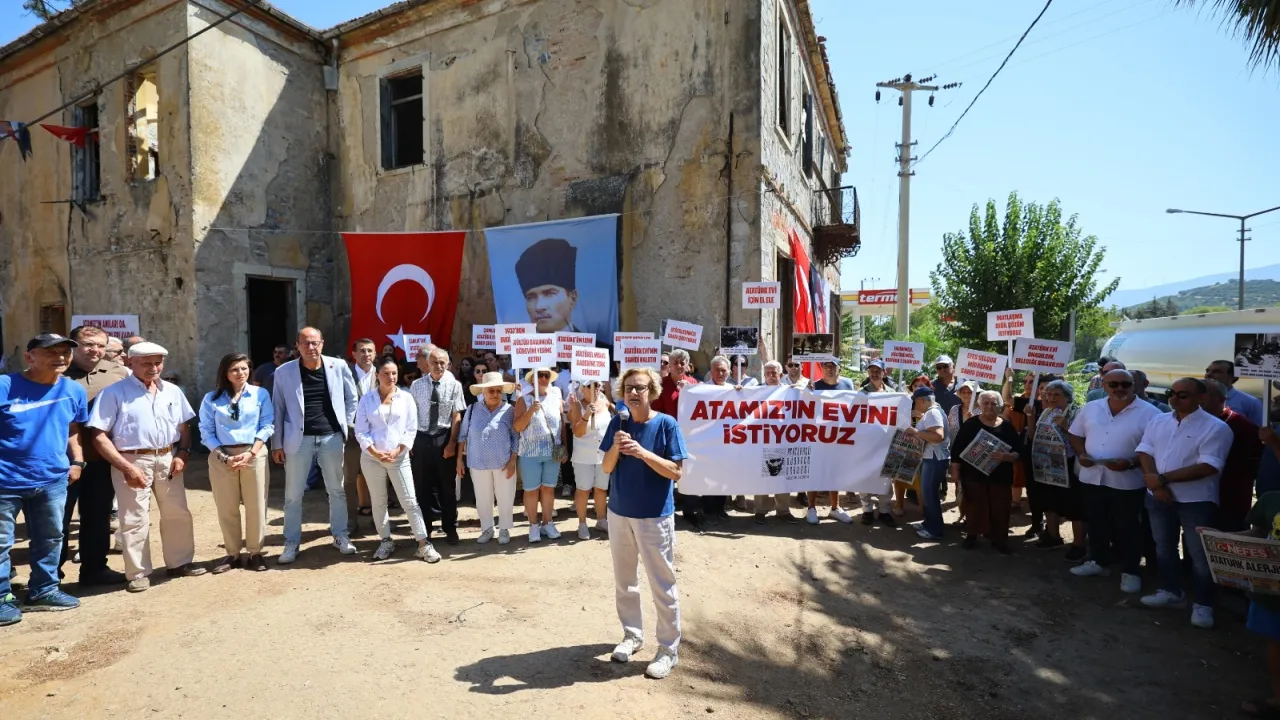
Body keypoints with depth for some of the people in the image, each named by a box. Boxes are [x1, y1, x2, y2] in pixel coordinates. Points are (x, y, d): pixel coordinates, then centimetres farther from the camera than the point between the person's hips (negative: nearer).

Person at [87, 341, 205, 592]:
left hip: (167, 459, 5)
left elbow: (184, 426, 16)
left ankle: (179, 563, 26)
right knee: (135, 519, 2)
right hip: (132, 461, -4)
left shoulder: (172, 391, 8)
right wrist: (126, 467, -16)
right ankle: (139, 573, 16)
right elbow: (99, 436, -10)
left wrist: (182, 454, -1)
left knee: (177, 513, 11)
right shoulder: (114, 393, -6)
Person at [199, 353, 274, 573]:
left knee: (256, 507, 3)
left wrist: (250, 453, -11)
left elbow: (267, 425, -1)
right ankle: (232, 554, 20)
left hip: (254, 454, -1)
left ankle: (255, 552, 15)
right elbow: (206, 432, 2)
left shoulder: (260, 394, 2)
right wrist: (224, 457, -10)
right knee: (226, 509, 7)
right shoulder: (211, 399, 4)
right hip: (222, 457, 1)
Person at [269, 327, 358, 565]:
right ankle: (291, 543, 20)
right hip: (299, 439, 0)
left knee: (337, 490, 10)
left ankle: (341, 536, 24)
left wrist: (346, 425, 5)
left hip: (332, 437, 1)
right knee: (293, 495, 7)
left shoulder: (338, 366, -2)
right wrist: (277, 443, 1)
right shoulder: (284, 372, -3)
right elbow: (277, 409, 2)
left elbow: (351, 398, 10)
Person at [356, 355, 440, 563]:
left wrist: (397, 451, -12)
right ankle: (386, 541, 25)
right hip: (371, 458, 1)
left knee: (410, 501, -2)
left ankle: (423, 544, 0)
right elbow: (361, 431, -1)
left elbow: (411, 429, 0)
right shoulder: (367, 399, 1)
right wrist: (375, 452, -13)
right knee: (378, 502, 11)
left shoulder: (406, 398, 1)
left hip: (399, 457, -1)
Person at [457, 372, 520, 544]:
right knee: (482, 499, 13)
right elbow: (463, 435, 6)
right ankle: (487, 529, 31)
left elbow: (516, 437, -3)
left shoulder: (509, 410, -6)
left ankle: (504, 529, 27)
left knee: (505, 498, 8)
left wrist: (513, 461, -8)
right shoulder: (472, 409, -1)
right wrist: (460, 458, 4)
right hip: (479, 462, 2)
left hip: (503, 463, -1)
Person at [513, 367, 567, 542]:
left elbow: (563, 425, 11)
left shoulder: (557, 399, 6)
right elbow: (517, 427, -9)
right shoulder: (524, 400, -3)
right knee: (531, 490, 5)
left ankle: (548, 523, 23)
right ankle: (533, 525, 18)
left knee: (548, 488, 11)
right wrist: (531, 411, -22)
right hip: (530, 453, -3)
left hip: (553, 453, 3)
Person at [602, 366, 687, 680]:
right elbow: (607, 468, 1)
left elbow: (675, 472, -14)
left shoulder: (666, 424, -12)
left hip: (655, 516, -4)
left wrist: (643, 453, -26)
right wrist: (616, 447, -19)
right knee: (624, 581, 17)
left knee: (663, 586, 4)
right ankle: (632, 635, 36)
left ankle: (669, 649, 20)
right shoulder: (617, 423, 0)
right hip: (619, 513, 5)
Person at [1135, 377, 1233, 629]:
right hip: (1159, 497, 5)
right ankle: (1171, 592, 32)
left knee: (1200, 555, 4)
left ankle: (1202, 604, 20)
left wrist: (1162, 478, -20)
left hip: (1197, 501, -5)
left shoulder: (1215, 428, -12)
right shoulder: (1158, 421, 6)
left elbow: (1208, 467, -19)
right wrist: (1155, 484, -13)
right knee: (1164, 548, 17)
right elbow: (1145, 452, 2)